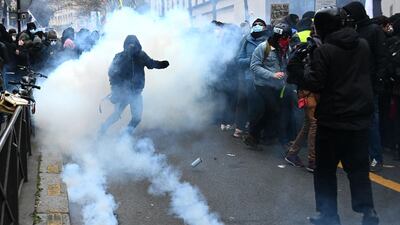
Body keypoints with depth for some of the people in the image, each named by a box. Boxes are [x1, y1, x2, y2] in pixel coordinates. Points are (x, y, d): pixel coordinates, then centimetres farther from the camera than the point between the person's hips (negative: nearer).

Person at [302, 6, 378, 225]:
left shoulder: (323, 51, -14)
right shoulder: (362, 45, 4)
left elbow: (315, 84, -15)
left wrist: (307, 66, 1)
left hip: (332, 120, -5)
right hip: (361, 117, 5)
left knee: (325, 169, 8)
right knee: (359, 167, 14)